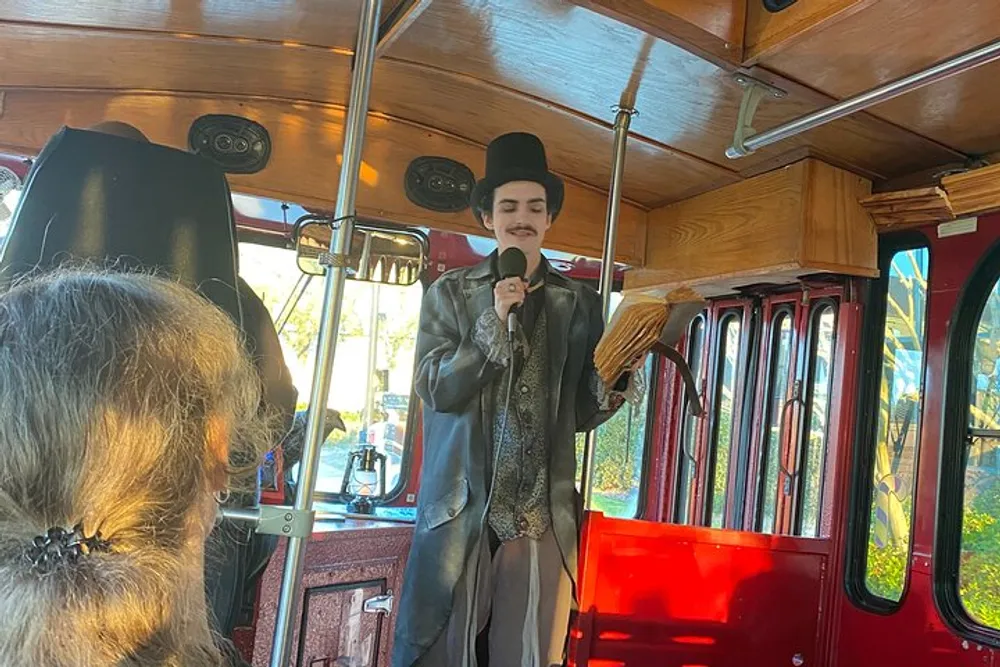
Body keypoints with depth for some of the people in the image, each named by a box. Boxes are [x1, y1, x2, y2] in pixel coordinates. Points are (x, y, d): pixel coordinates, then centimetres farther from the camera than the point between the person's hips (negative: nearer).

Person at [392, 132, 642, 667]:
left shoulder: (580, 304, 7)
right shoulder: (450, 294, 5)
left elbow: (581, 414, 8)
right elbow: (436, 391, -5)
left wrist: (619, 379, -12)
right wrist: (494, 321, -15)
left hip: (544, 518, 1)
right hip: (461, 513, -1)